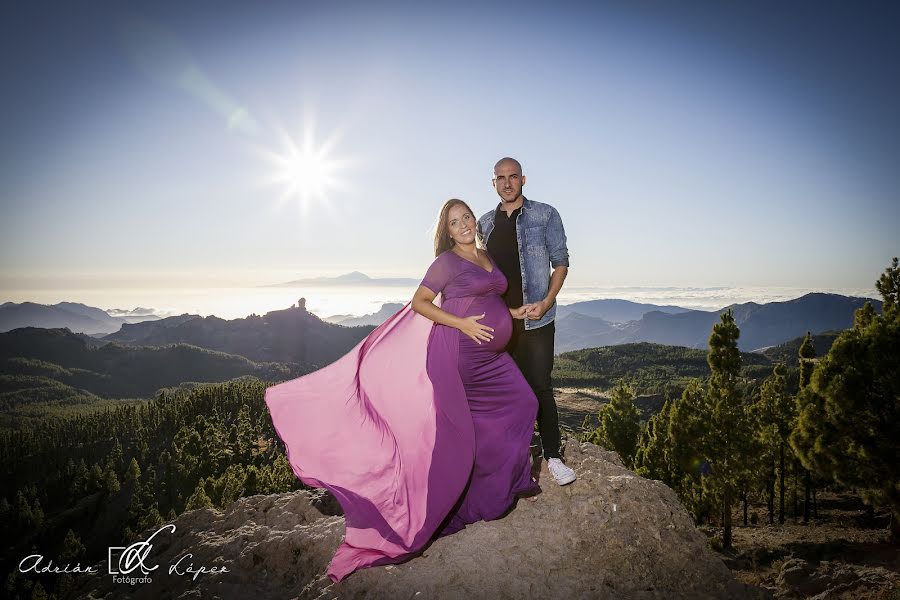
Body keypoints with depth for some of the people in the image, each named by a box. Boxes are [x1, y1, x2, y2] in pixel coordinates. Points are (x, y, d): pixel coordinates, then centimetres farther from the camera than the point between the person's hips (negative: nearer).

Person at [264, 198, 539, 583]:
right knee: (455, 428, -1)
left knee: (521, 402, 11)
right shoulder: (446, 261, -9)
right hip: (459, 352, -8)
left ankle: (511, 479, 30)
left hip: (491, 355, 8)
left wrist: (510, 313, 9)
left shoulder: (486, 258, 14)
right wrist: (462, 324, -19)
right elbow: (419, 303, -11)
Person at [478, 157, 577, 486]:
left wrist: (547, 302, -13)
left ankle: (552, 456, 10)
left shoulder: (545, 215, 2)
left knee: (540, 387, -2)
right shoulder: (485, 223, 13)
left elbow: (560, 262, 0)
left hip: (534, 318, -4)